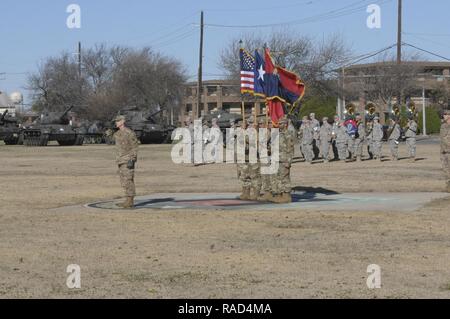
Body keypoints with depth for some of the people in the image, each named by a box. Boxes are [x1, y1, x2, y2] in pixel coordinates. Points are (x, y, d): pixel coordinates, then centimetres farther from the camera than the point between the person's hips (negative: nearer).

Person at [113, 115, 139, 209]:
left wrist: (132, 160, -21)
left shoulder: (130, 133, -13)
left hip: (128, 160, -9)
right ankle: (129, 201, 13)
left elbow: (134, 147, -14)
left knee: (128, 181, -9)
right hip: (121, 160, 9)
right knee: (124, 181, 9)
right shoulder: (117, 134, 14)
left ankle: (130, 202, -7)